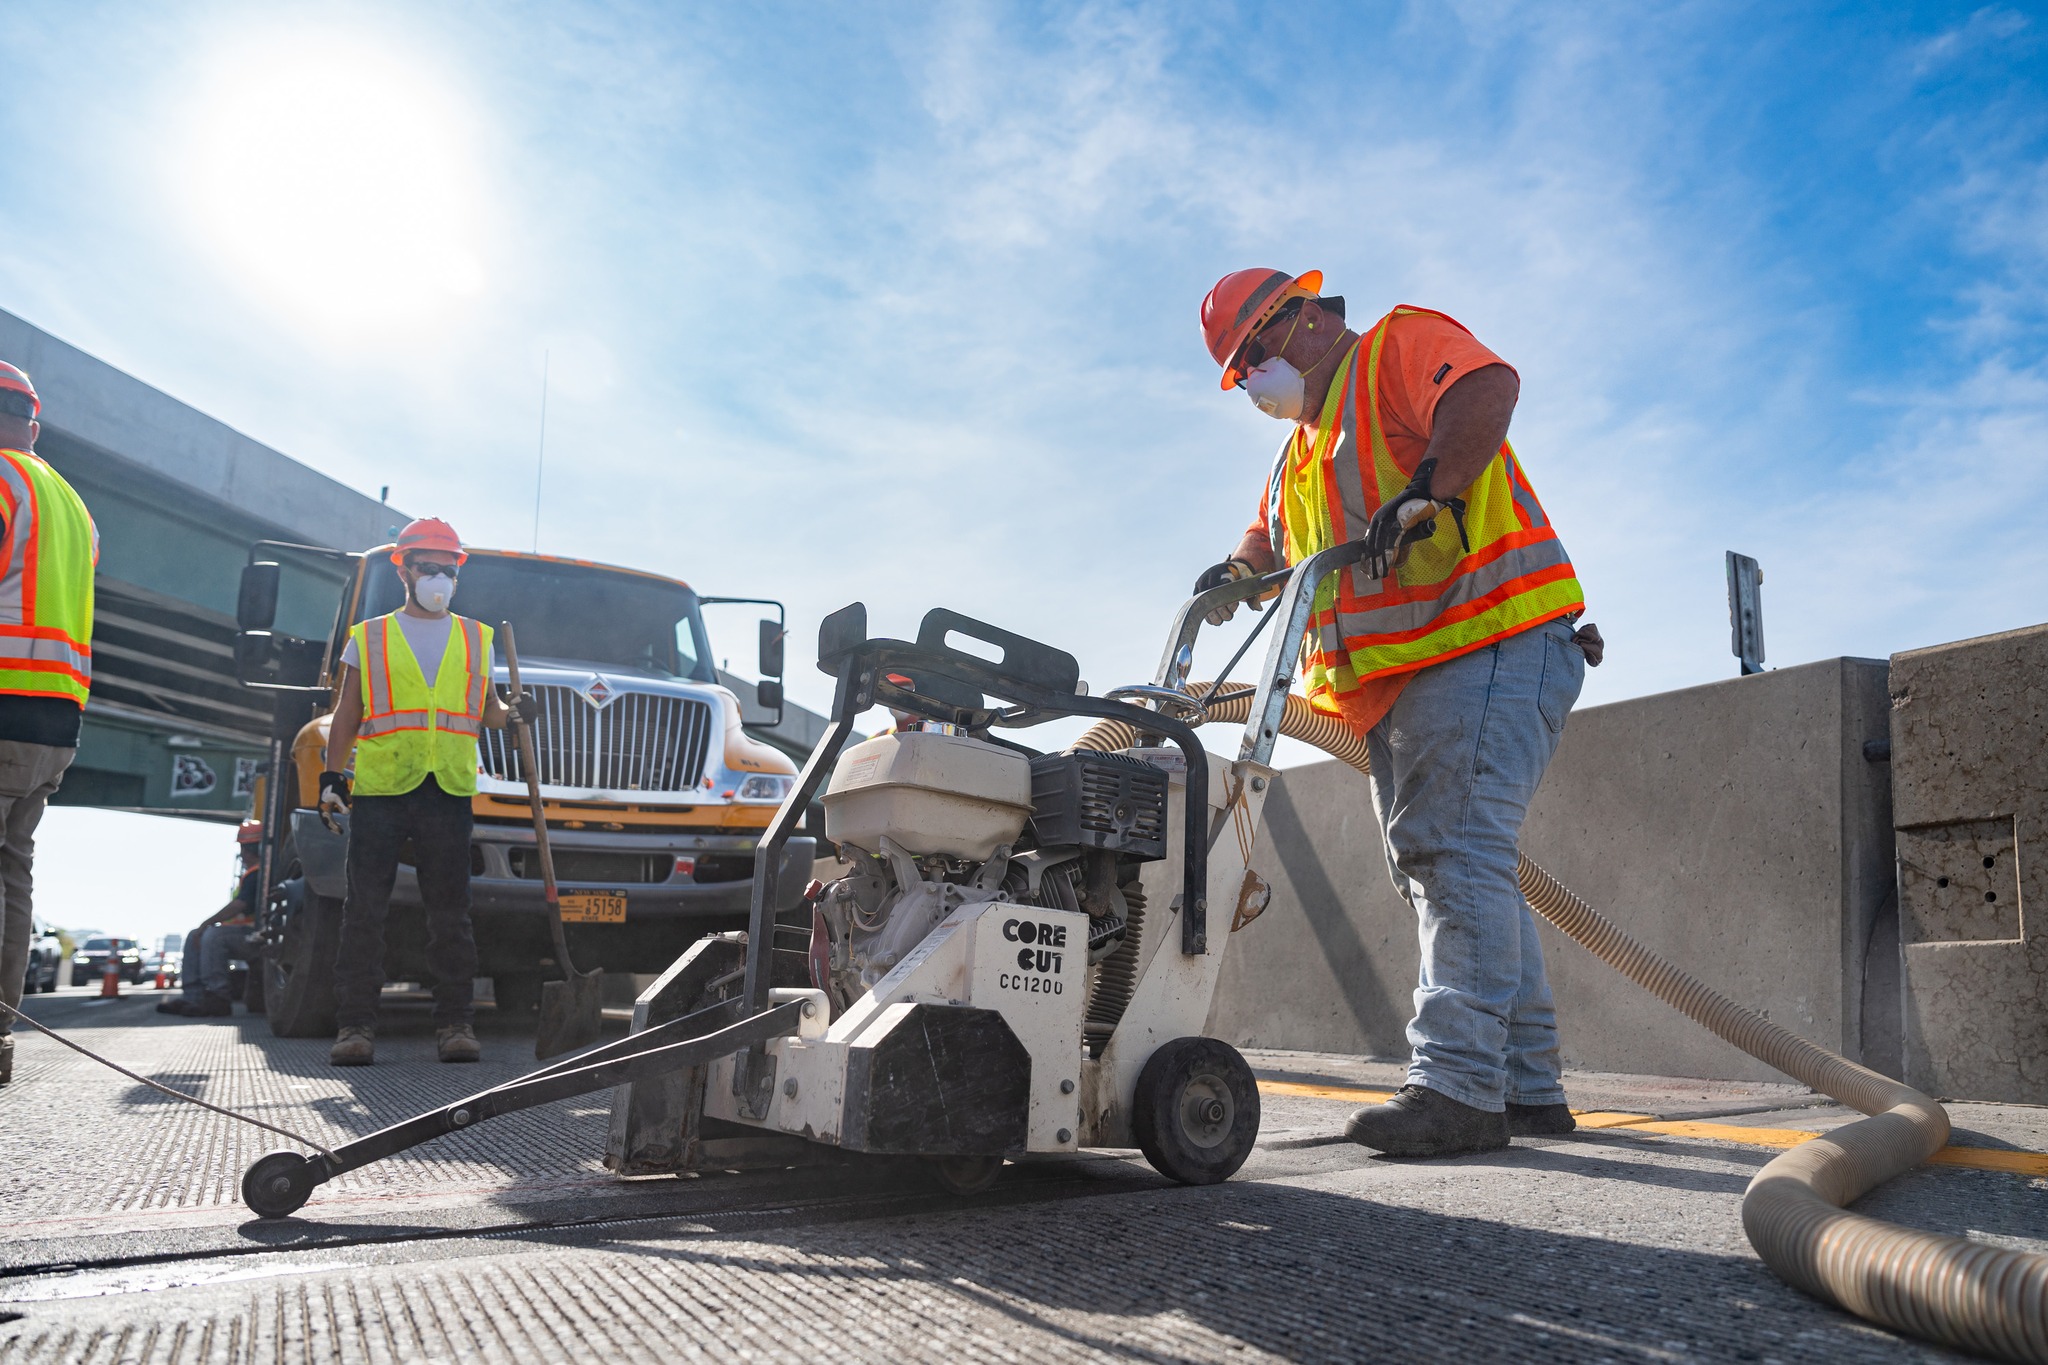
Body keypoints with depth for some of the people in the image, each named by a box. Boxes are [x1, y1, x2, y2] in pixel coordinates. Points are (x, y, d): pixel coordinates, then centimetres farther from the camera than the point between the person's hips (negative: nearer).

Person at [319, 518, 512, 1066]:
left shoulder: (475, 639, 15)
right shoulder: (369, 637, 12)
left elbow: (486, 710, 16)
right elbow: (348, 714, 11)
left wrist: (512, 713, -6)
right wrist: (332, 776, 4)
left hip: (449, 793, 1)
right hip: (378, 789, -1)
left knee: (450, 911, 2)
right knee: (365, 908, -1)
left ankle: (456, 1023, 7)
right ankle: (355, 1025, 4)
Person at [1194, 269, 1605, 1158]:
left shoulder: (1401, 345, 1)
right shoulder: (1305, 441, 27)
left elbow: (1489, 388, -20)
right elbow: (1270, 535, 37)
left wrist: (1426, 491, -28)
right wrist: (1235, 574, 17)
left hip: (1492, 646, -10)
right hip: (1400, 688, 10)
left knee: (1456, 851, -18)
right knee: (1436, 866, 7)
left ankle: (1460, 1086, -19)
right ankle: (1529, 1085, 14)